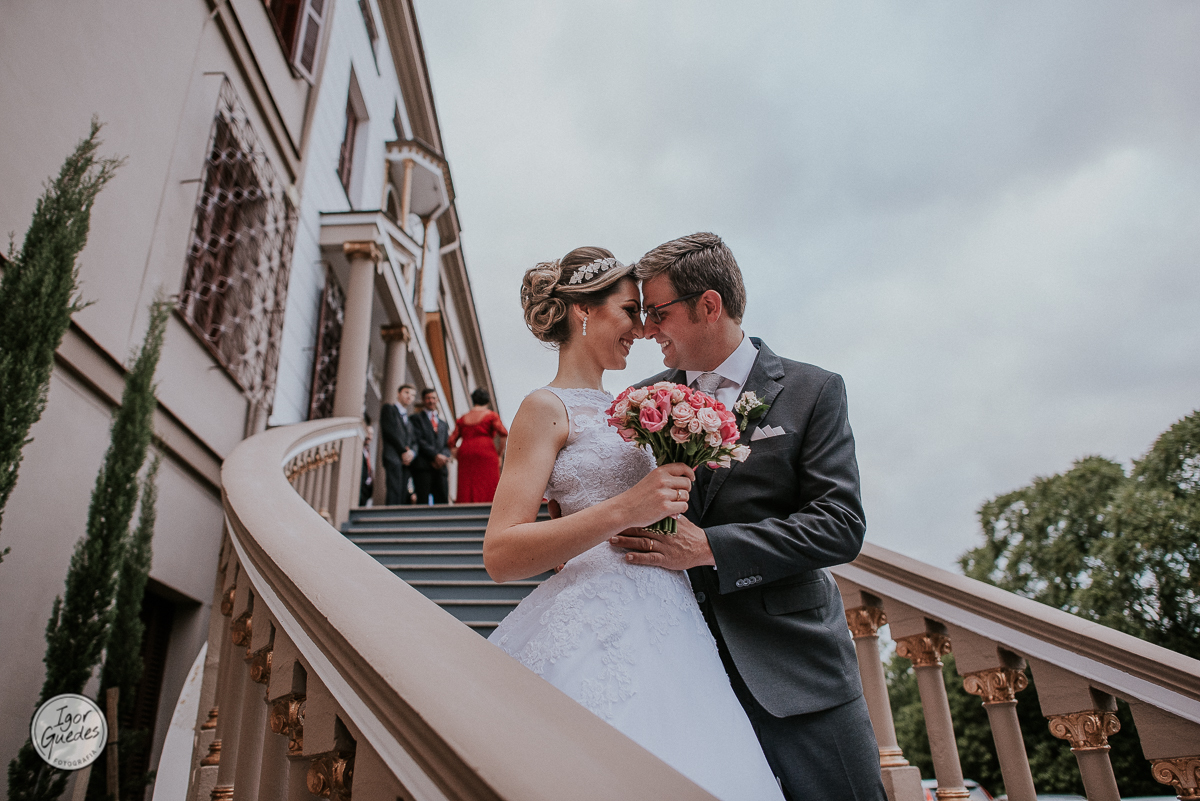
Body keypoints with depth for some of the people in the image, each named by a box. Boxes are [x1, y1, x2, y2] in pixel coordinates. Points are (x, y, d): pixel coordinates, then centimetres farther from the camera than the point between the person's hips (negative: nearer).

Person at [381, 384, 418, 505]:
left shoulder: (408, 418, 29)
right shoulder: (389, 409, 10)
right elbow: (390, 431, -3)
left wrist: (412, 452, -2)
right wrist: (403, 451, -6)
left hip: (406, 459, 6)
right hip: (393, 458, -6)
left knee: (403, 496, -4)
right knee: (394, 494, -18)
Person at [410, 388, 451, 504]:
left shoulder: (443, 423, 27)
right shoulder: (416, 418, 10)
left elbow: (447, 445, 18)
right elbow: (418, 440, -3)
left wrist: (443, 457, -5)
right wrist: (435, 455, -12)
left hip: (440, 467, 5)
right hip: (422, 466, -5)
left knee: (443, 502, -4)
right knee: (423, 502, -11)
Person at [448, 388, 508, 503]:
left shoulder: (462, 419, 16)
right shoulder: (491, 415, 5)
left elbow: (452, 441, 11)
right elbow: (503, 433, -8)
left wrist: (457, 455, 14)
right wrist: (501, 450, 2)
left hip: (465, 454, 4)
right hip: (486, 453, -4)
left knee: (466, 489, 5)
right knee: (487, 488, -2)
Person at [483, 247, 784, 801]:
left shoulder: (618, 408, 17)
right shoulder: (546, 408, -5)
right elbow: (500, 556, -15)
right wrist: (623, 511, -22)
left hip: (667, 622, 8)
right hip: (602, 628, -8)